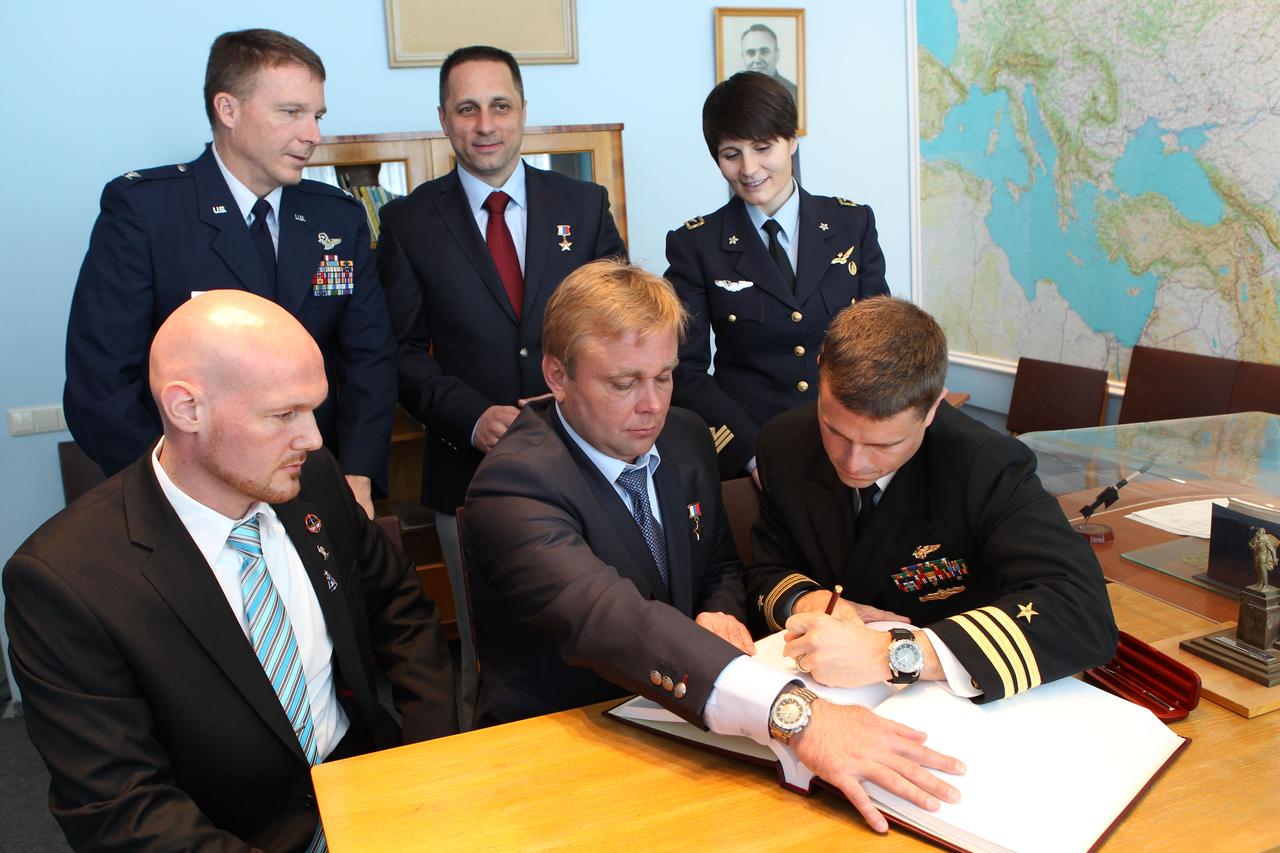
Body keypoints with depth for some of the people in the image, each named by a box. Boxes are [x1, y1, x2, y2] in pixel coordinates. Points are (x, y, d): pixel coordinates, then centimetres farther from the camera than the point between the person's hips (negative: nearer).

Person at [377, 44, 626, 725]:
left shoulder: (584, 205, 7)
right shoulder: (408, 221, 4)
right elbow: (404, 353, 2)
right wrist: (474, 417, -14)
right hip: (469, 470, 0)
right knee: (487, 651, 10)